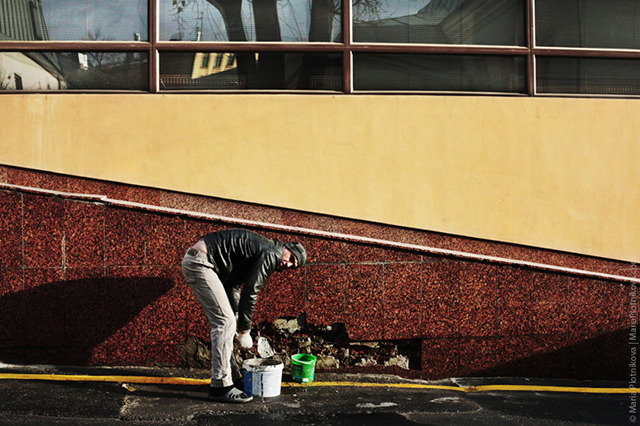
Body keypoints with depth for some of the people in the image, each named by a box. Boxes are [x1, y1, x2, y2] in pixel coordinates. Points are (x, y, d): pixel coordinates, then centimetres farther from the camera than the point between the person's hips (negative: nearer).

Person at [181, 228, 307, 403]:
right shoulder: (270, 254, -10)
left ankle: (230, 376, 23)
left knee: (223, 321, 15)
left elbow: (233, 285, 19)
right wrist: (244, 331, -2)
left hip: (194, 260, 11)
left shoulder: (261, 251, 20)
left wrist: (239, 324, 13)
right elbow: (250, 292, -11)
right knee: (224, 322, -11)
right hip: (199, 262, -11)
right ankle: (220, 386, -9)